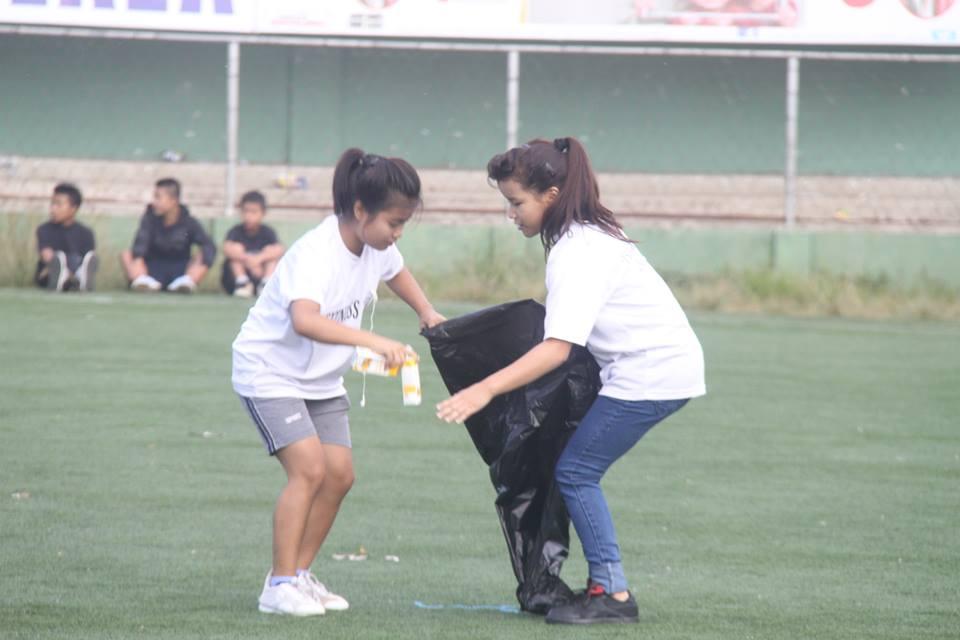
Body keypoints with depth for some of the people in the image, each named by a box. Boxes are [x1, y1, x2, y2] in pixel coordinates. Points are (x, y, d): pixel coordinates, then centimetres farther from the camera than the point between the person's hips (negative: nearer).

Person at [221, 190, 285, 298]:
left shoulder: (267, 232, -5)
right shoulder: (236, 232, -9)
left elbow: (280, 250, -23)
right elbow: (227, 249, -30)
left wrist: (259, 259, -40)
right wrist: (247, 259, -44)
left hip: (261, 276, 1)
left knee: (270, 250, -16)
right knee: (237, 248, -21)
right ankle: (242, 284, -25)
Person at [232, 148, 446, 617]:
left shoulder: (375, 247, -6)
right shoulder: (316, 254, -32)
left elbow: (395, 272, 21)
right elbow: (304, 320, -52)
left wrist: (427, 312, 6)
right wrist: (374, 343, -60)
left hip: (321, 377, 8)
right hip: (270, 370, -8)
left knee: (339, 474, 2)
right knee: (309, 468, -20)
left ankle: (299, 574, 14)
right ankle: (280, 585, -13)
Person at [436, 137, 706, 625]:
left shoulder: (578, 252, -20)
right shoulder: (589, 235, 11)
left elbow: (557, 348, -29)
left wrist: (484, 390, -37)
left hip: (650, 373, -10)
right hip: (664, 365, 10)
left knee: (575, 471, -8)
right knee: (577, 469, 9)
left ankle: (613, 594, -6)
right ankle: (605, 584, 9)